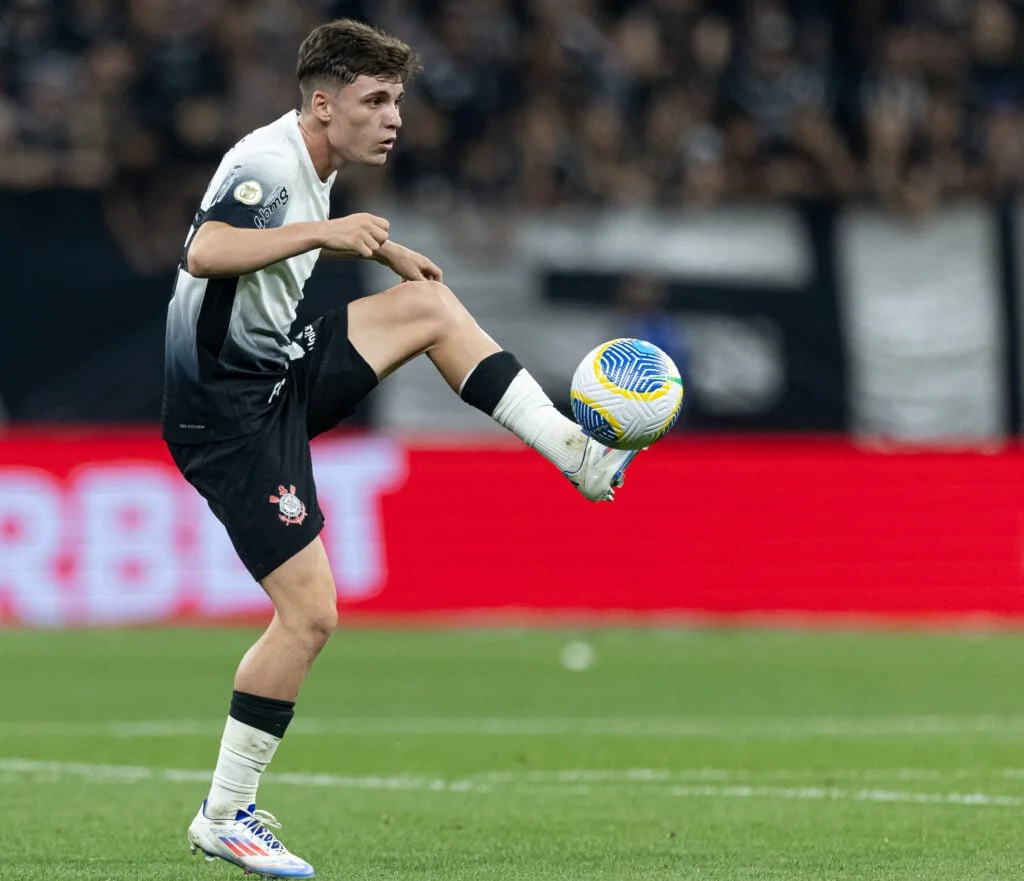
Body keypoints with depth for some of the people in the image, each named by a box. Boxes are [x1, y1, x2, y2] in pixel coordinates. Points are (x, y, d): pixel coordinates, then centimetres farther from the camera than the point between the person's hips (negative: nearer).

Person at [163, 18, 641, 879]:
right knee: (309, 615, -11)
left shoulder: (313, 168, 11)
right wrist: (323, 232, -38)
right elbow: (204, 254, -39)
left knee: (429, 305, 7)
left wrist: (382, 246, 32)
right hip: (228, 411, -10)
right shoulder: (269, 162, -19)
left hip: (279, 372, 10)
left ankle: (580, 457, 7)